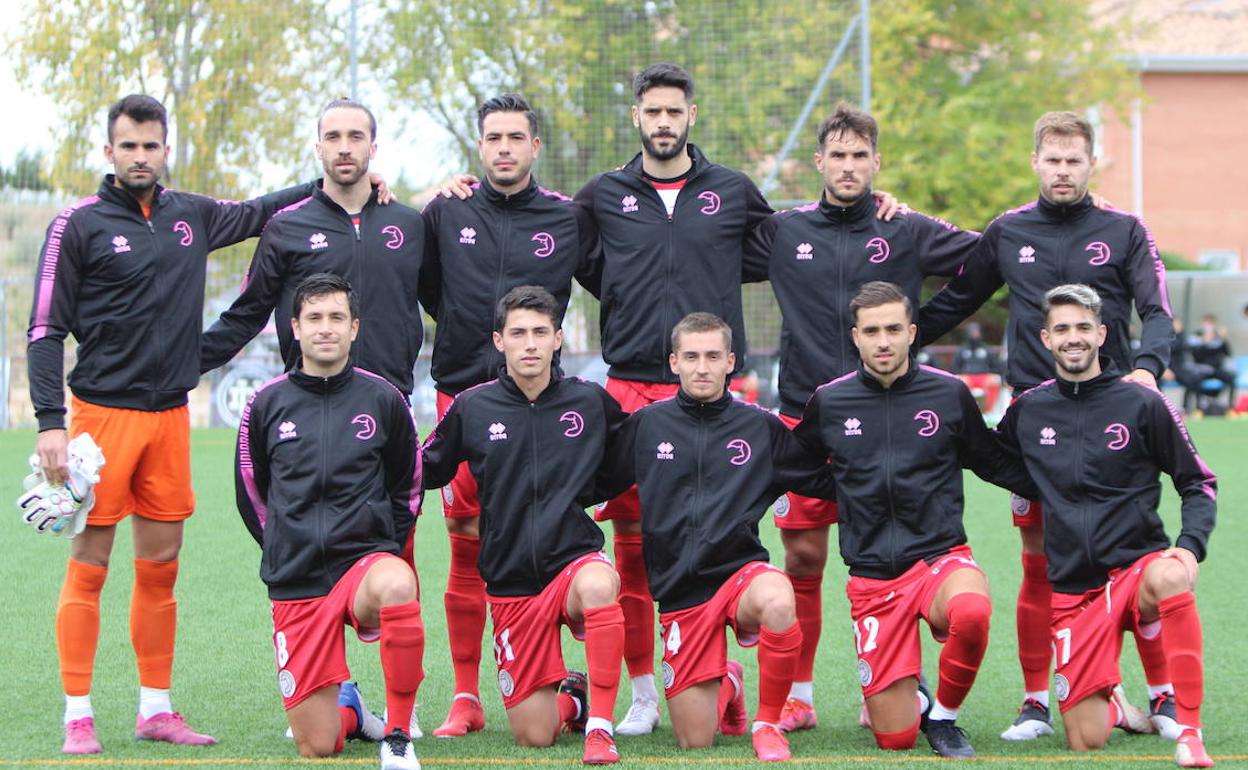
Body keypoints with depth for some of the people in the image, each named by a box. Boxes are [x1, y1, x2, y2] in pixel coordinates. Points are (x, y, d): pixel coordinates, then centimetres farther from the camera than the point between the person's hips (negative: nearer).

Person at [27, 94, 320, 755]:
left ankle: (155, 710, 15)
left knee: (161, 567, 8)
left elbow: (260, 212, 29)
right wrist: (50, 423, -13)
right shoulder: (78, 225, -3)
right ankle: (78, 717, 0)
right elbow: (46, 330, -5)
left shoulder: (193, 216, 10)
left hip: (171, 415, 5)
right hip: (103, 411, -5)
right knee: (89, 566, -4)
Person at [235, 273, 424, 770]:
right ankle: (349, 709, 34)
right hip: (295, 586, 1)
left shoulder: (383, 399, 3)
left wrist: (380, 550, 7)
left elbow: (409, 488, 14)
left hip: (367, 558, -1)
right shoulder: (267, 403, 4)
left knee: (396, 585, -41)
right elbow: (250, 494, 17)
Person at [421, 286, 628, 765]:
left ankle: (600, 726, -28)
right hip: (511, 580, 1)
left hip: (575, 558, -1)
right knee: (534, 736, -1)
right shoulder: (472, 408, 0)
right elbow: (424, 472, 12)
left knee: (598, 584, -41)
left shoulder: (590, 402, 1)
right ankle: (571, 698, 36)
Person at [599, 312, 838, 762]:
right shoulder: (646, 425, 5)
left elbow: (826, 482, 14)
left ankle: (768, 722, -15)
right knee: (695, 740, -2)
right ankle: (726, 685, 36)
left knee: (778, 602, -40)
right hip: (678, 590, 1)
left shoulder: (761, 428, 5)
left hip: (741, 570, -1)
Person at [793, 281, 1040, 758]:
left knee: (972, 613, -39)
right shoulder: (829, 403, 3)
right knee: (895, 739, -5)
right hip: (871, 576, 1)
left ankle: (943, 715, -8)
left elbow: (996, 464, 15)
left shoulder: (949, 393, 1)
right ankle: (913, 697, 34)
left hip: (941, 555, -1)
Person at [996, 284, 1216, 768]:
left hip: (1137, 564, -2)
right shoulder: (1028, 410, 7)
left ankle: (1189, 730, -29)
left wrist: (1191, 547, -12)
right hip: (1073, 590, 2)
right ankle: (1113, 706, 32)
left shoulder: (1141, 404, -2)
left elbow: (1198, 484, 3)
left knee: (1169, 580, -41)